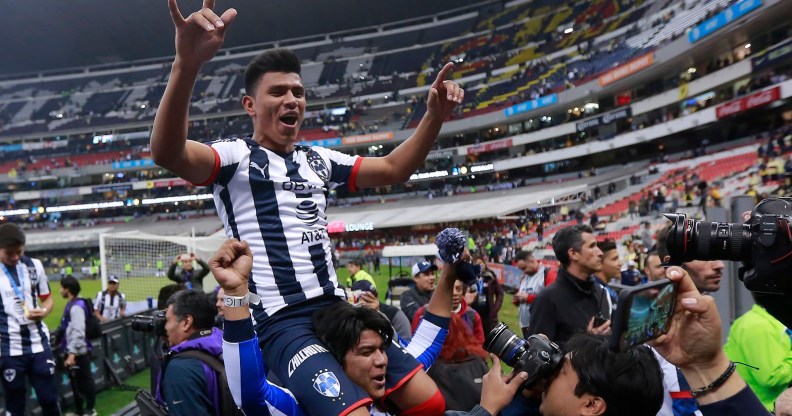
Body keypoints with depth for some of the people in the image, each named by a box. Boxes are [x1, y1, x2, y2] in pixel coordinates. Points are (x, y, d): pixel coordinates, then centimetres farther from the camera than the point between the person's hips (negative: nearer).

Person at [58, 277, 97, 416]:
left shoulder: (76, 307, -19)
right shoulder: (71, 305, 11)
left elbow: (78, 332, -26)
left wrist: (72, 353, -31)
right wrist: (69, 352, 24)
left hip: (79, 353, -10)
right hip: (72, 352, 10)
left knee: (85, 380, 4)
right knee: (75, 381, 18)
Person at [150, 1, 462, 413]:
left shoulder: (319, 160, 16)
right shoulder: (236, 156, -4)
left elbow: (393, 169, 19)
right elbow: (168, 154, -25)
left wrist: (434, 116, 5)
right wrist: (186, 65, -42)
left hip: (338, 309, 7)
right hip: (281, 323, -6)